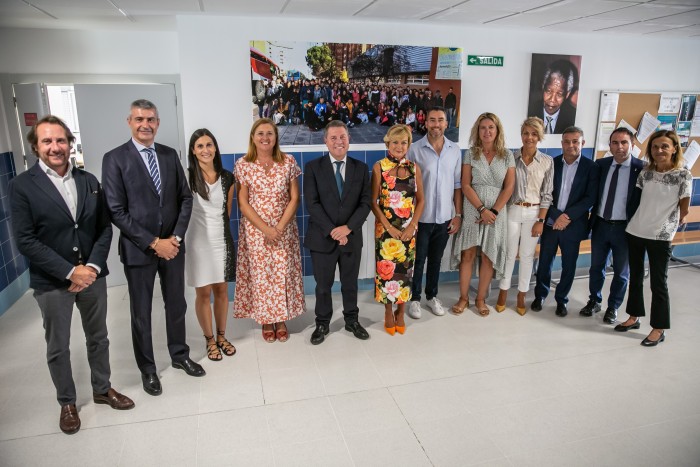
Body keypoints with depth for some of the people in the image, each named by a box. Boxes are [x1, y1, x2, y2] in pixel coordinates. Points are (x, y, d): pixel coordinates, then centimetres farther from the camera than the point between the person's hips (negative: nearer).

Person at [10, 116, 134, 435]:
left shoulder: (89, 181, 3)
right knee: (58, 347, 12)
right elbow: (26, 241, -13)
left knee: (98, 337, 17)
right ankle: (67, 402, 32)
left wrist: (93, 266, -11)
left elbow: (104, 228, 3)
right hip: (52, 282, -3)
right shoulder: (22, 185, -8)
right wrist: (70, 272, -17)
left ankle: (102, 389, 38)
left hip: (92, 275, 3)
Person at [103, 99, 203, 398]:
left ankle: (180, 355, 37)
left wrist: (176, 237, -8)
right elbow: (116, 211, -13)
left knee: (176, 305, 16)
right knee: (141, 313, 11)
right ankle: (147, 369, 29)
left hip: (172, 245, 4)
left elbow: (185, 198, 5)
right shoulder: (115, 159, -8)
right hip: (138, 249, -4)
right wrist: (153, 243, -16)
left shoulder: (170, 155, 5)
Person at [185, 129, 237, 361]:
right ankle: (209, 340, 21)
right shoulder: (187, 177, -7)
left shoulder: (227, 177, 5)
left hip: (221, 240, 4)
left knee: (221, 290, 11)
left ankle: (221, 336, 27)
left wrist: (221, 229, 14)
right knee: (203, 293, 6)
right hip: (198, 241, -3)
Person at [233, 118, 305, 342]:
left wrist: (280, 227, -12)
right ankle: (266, 320, 23)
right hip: (255, 230, 0)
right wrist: (265, 228, -13)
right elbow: (243, 203, -5)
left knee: (283, 273, 5)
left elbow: (294, 198, -2)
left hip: (284, 229, 1)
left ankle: (282, 320, 22)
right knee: (260, 275, 6)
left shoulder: (288, 162, -1)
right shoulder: (243, 165, -3)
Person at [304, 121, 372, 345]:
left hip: (352, 237, 2)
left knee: (350, 283, 15)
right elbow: (312, 204, -9)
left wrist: (348, 228, -15)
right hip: (322, 238, -2)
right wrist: (332, 230, -17)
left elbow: (365, 203, -1)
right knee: (323, 285, 10)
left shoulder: (361, 168, 4)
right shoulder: (313, 167, -2)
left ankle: (352, 320, 35)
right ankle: (322, 324, 29)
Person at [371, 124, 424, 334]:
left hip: (408, 228, 2)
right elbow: (373, 201, -5)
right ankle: (388, 311, 23)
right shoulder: (379, 167, -4)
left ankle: (400, 312, 26)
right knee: (386, 268, 4)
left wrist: (412, 225, -6)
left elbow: (420, 200, 6)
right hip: (385, 228, -2)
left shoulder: (414, 168, 3)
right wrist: (388, 226, -12)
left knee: (405, 269, 9)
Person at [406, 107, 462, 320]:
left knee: (436, 260, 16)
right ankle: (414, 298, 25)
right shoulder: (414, 149, -8)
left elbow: (457, 184, 7)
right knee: (417, 260, 9)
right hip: (421, 217, -3)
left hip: (444, 217, 3)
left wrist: (458, 214, 4)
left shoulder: (455, 150, 3)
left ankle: (432, 296, 33)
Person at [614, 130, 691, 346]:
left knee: (658, 283, 3)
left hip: (661, 236, -4)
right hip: (635, 231, 5)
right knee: (635, 277, 15)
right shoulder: (645, 172, 4)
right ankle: (634, 317, 30)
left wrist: (676, 221, 14)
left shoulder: (684, 175, -8)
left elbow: (684, 209, -1)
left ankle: (659, 329, 16)